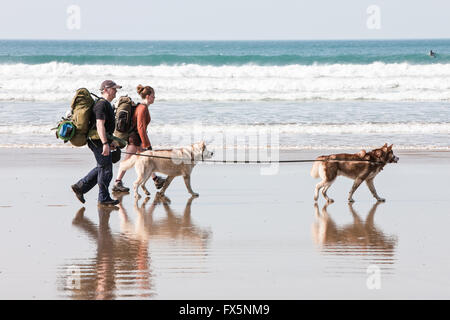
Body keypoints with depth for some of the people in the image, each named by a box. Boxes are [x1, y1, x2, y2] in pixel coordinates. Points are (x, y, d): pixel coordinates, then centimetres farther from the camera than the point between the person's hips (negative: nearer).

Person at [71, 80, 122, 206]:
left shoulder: (106, 104, 17)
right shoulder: (102, 104, -17)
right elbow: (100, 125, -26)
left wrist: (110, 142, 28)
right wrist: (105, 143, -32)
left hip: (101, 141, 11)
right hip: (99, 142, -11)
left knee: (101, 168, 17)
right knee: (105, 169, -2)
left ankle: (80, 187, 20)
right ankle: (104, 198, 7)